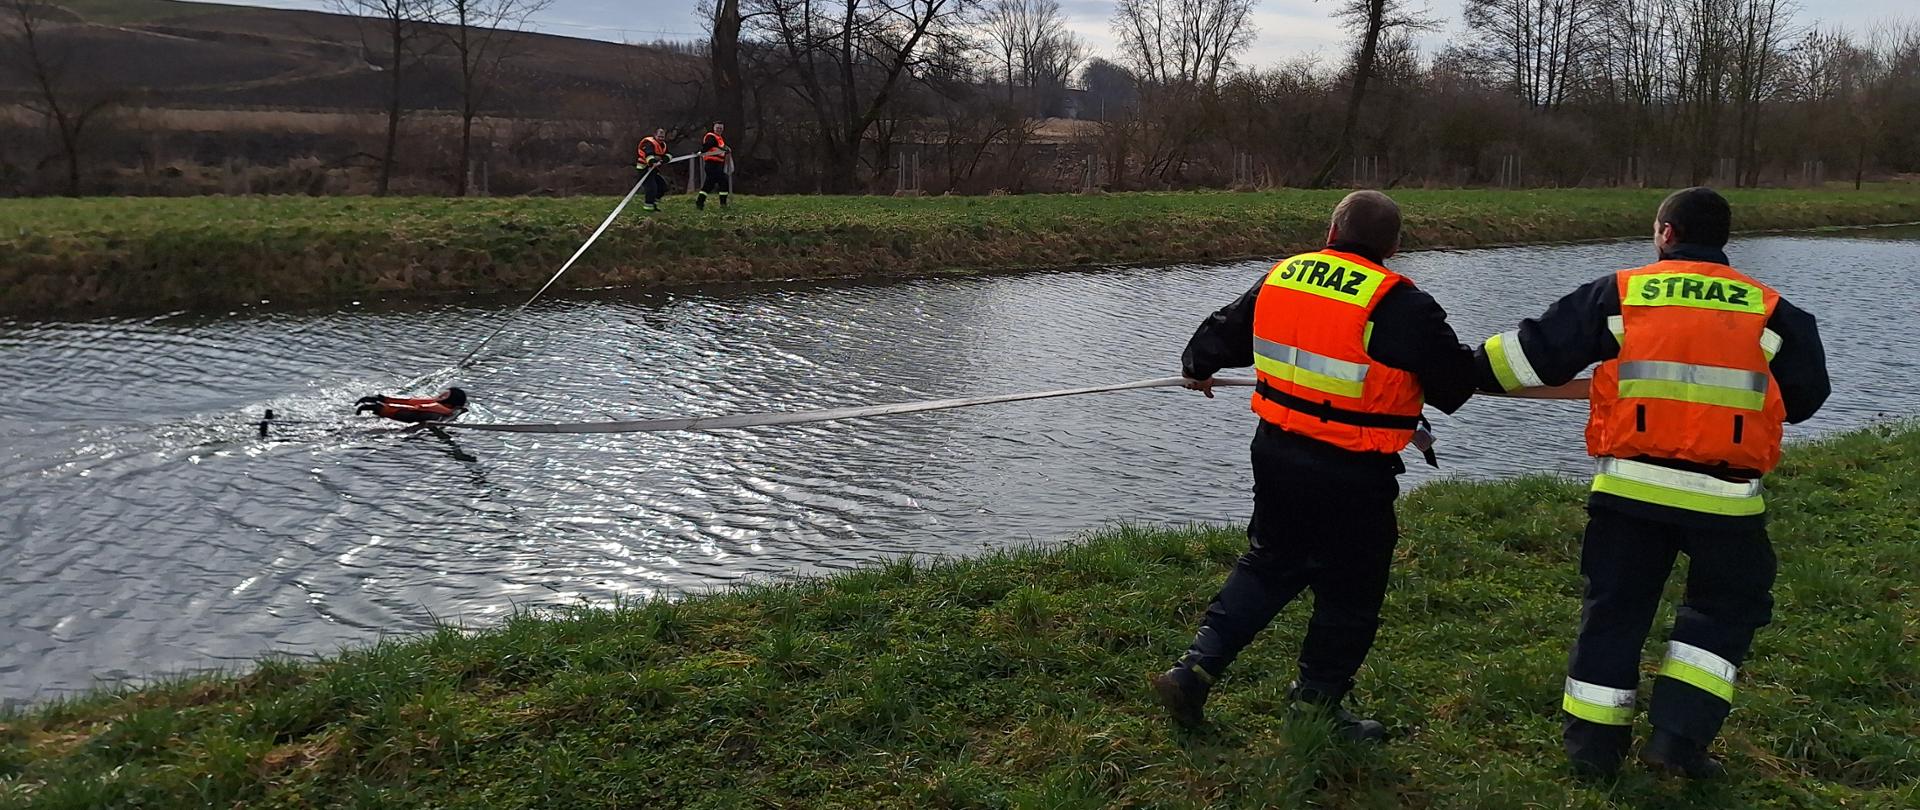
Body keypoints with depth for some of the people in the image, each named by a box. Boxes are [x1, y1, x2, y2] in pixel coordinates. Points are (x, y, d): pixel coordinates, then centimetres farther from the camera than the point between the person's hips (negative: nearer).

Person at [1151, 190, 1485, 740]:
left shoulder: (1280, 278, 2)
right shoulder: (1400, 306, -16)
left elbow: (1222, 331, 17)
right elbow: (1456, 383, -8)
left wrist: (1197, 367, 38)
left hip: (1276, 452, 6)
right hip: (1351, 475, -6)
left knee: (1269, 565, 23)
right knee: (1349, 594, 13)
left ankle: (1195, 670, 19)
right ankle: (1315, 706, 25)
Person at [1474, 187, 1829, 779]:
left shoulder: (1619, 293, 3)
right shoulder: (1770, 310, 6)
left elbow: (1534, 353, 3)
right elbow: (1806, 396, 13)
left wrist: (1471, 371, 18)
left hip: (1631, 486, 0)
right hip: (1725, 495, 0)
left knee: (1613, 609, 13)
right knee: (1724, 611, 19)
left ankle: (1593, 746, 19)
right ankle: (1678, 737, 12)